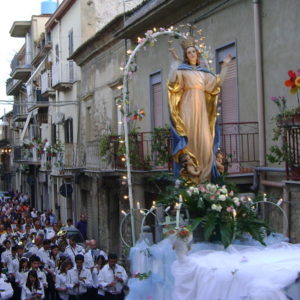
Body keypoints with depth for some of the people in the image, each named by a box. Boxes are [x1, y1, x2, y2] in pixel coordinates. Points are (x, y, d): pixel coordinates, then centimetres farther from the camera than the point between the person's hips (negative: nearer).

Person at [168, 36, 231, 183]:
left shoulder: (204, 72, 19)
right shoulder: (182, 69, 3)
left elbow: (218, 82, 15)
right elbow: (172, 80, -16)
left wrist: (225, 65, 15)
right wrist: (174, 60, -15)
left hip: (201, 108, 5)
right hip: (188, 107, -5)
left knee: (204, 139, -2)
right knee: (189, 137, -9)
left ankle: (203, 174, 2)